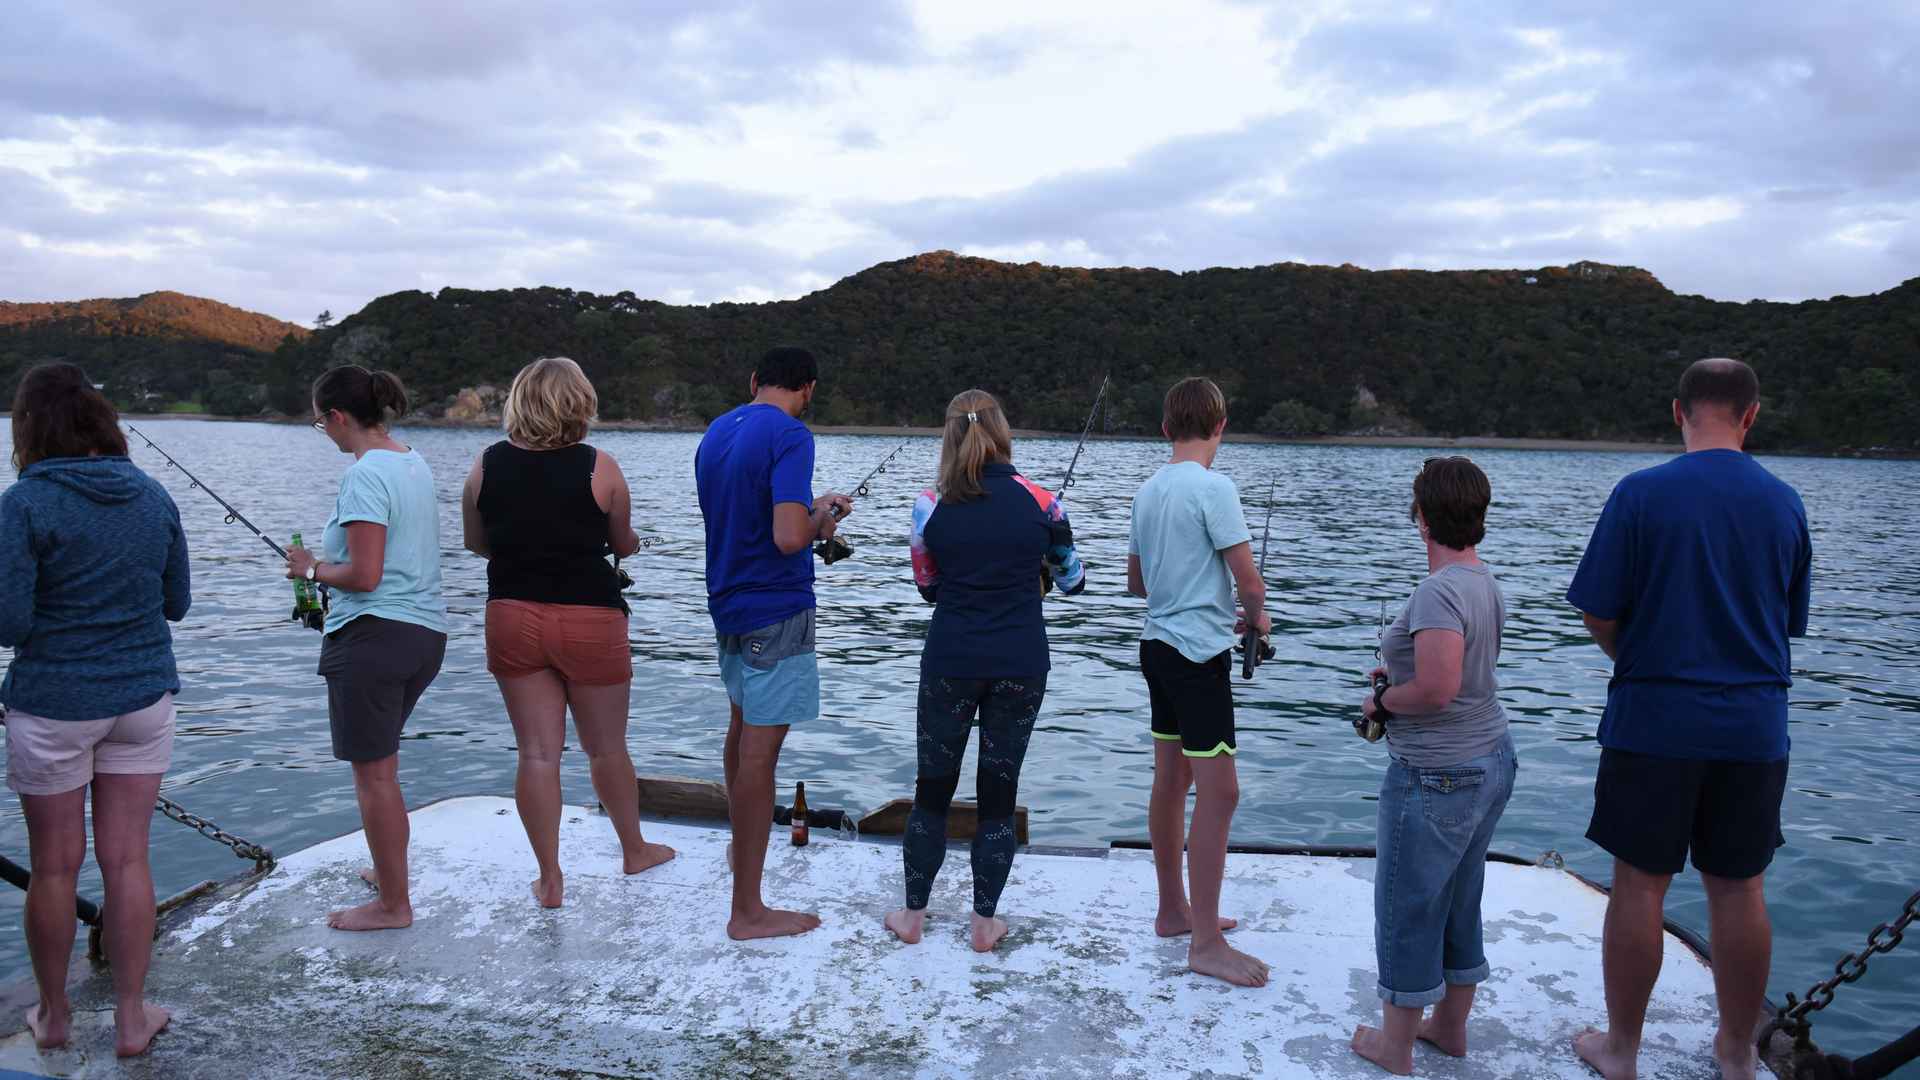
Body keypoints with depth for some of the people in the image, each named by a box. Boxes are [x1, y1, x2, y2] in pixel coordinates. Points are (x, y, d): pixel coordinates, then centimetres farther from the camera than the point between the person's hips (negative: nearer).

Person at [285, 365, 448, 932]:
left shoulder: (365, 475, -16)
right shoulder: (415, 463, 12)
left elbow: (365, 576, -20)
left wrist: (313, 569, -2)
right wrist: (327, 566, 17)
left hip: (374, 634, -9)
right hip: (426, 633, 9)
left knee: (374, 771, 1)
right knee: (380, 762, 23)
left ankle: (393, 904, 11)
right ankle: (389, 871, 34)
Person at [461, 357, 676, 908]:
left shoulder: (487, 463, -2)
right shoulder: (600, 467, -10)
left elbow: (475, 542, 10)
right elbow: (623, 544, 2)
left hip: (512, 617, 2)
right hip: (589, 620, -2)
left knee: (537, 753, 8)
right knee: (607, 747, 15)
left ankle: (550, 879, 14)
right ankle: (634, 850, 33)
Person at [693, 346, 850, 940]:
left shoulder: (715, 433, 10)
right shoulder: (790, 435, -17)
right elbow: (789, 538, -26)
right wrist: (821, 520, -5)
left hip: (727, 603, 9)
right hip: (775, 611, -9)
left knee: (742, 726, 26)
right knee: (760, 753, -5)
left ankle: (741, 844, 45)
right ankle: (748, 911, 3)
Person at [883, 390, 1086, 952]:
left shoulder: (930, 507, -4)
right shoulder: (1038, 500, -5)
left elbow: (929, 587, 9)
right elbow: (1072, 580, 7)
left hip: (950, 660, 0)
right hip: (1020, 663, 0)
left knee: (933, 788, 13)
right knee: (999, 792, 10)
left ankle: (912, 914, 22)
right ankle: (985, 922, 17)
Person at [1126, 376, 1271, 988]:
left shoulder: (1147, 492, 9)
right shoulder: (1213, 488, -15)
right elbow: (1249, 581, -15)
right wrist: (1257, 617, 4)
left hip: (1158, 645, 9)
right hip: (1199, 654, -9)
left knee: (1171, 781, 15)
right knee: (1219, 793, -4)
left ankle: (1174, 911, 27)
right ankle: (1206, 944, 1)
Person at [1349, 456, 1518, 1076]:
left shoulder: (1438, 592, -24)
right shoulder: (1486, 583, 6)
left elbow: (1436, 690, -29)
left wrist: (1382, 701, -12)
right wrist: (1400, 675, 15)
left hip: (1436, 775, -9)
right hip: (1492, 761, 9)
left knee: (1407, 907, 5)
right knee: (1459, 900, 20)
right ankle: (1450, 1026, 34)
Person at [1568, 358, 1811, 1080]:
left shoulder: (1640, 494, -9)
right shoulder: (1784, 503, 3)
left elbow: (1598, 615, -7)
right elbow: (1790, 623, 12)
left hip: (1653, 721, -3)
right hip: (1754, 723, 4)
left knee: (1639, 885, 5)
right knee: (1740, 889, 12)